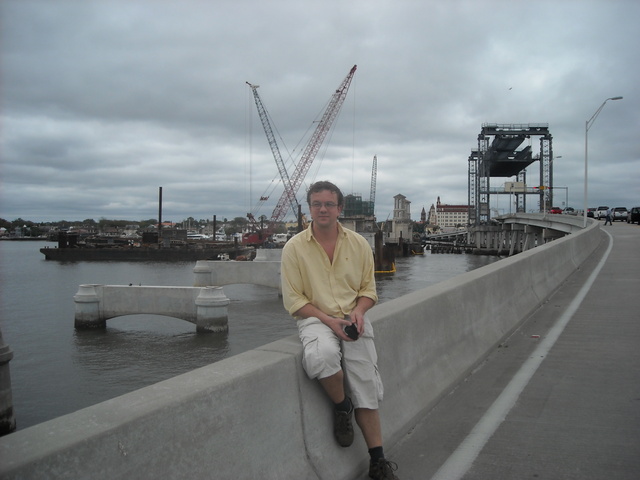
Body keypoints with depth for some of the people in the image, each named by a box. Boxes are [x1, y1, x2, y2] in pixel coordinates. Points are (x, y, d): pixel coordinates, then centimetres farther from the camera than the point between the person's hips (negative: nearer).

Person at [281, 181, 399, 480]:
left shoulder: (359, 244, 6)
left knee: (366, 388, -5)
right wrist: (328, 320, -15)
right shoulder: (294, 248, -2)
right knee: (321, 356, -36)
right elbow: (294, 300, -3)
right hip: (315, 318, -2)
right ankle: (341, 407, -5)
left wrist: (359, 311, -9)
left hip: (353, 319, 3)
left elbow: (368, 289, 13)